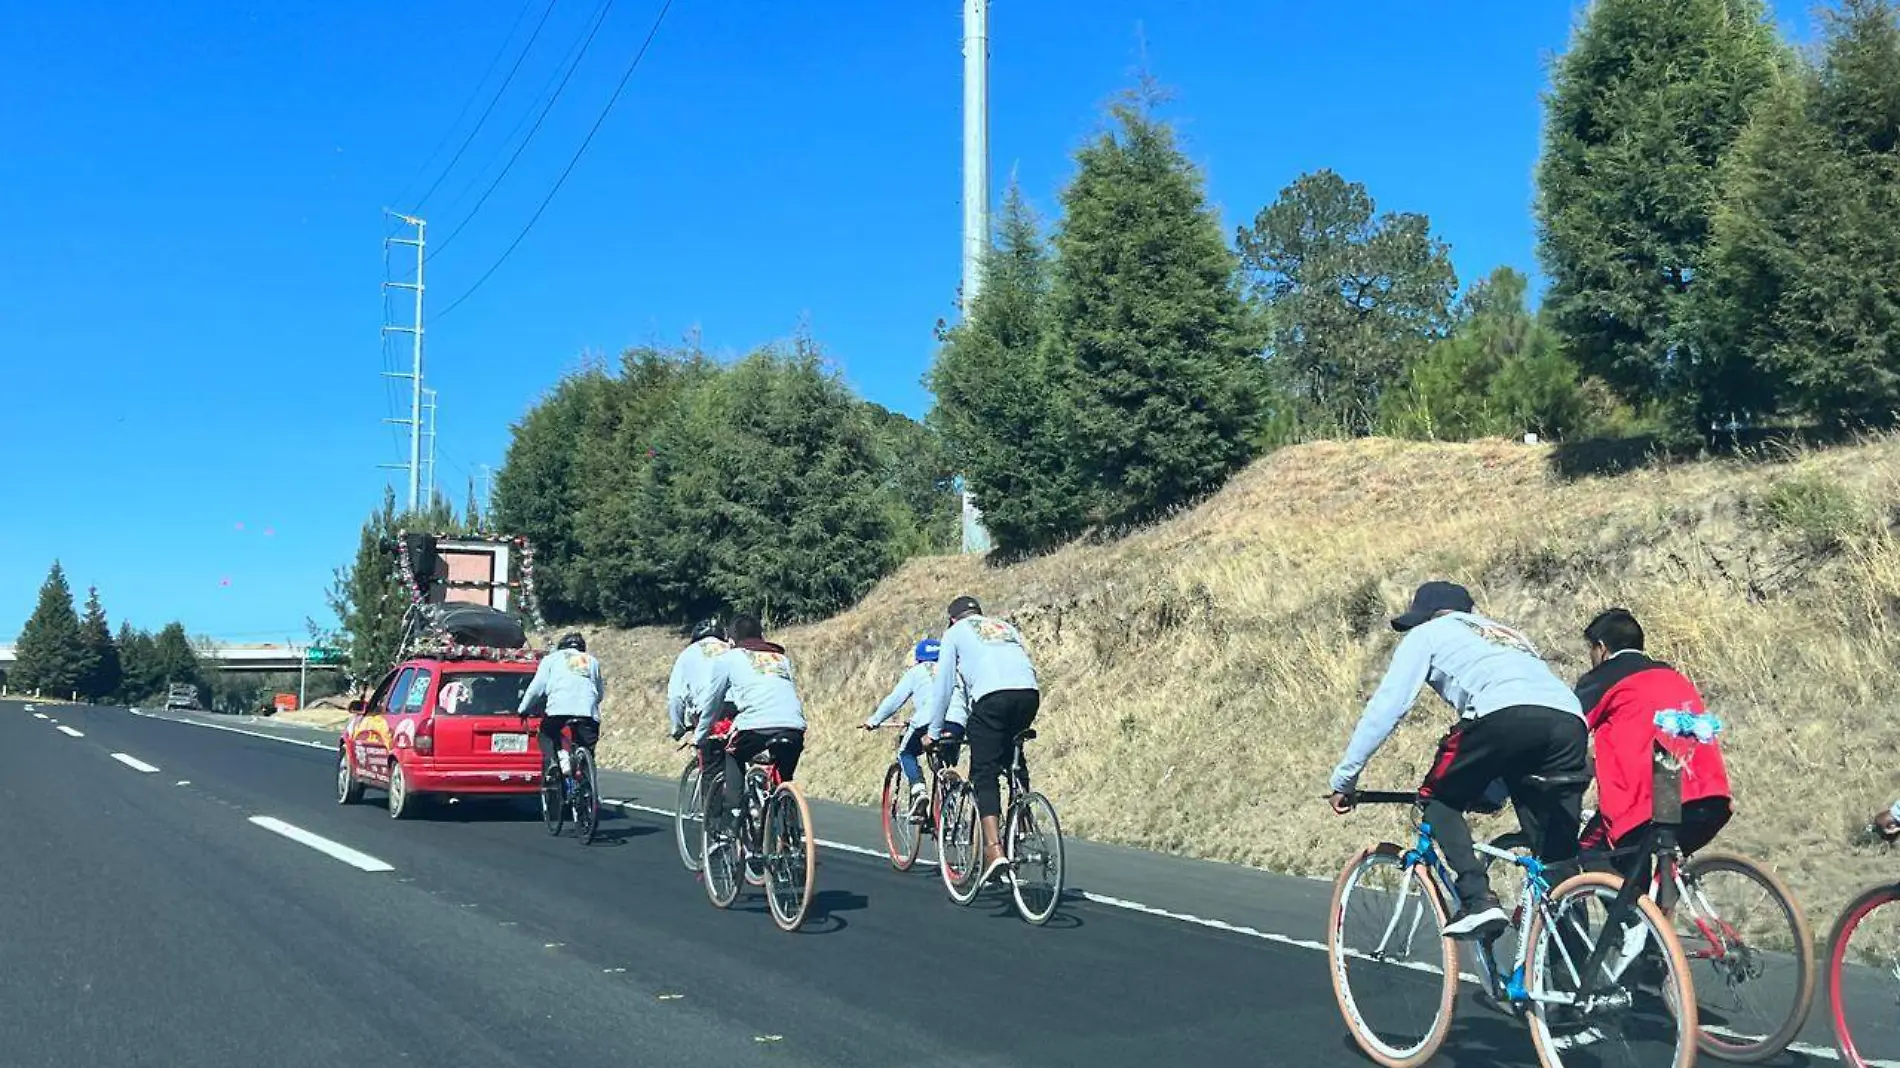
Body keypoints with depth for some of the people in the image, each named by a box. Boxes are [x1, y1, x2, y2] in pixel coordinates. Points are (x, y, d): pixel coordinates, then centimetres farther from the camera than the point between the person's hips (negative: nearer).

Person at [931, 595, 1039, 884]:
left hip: (991, 697, -4)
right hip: (1030, 693, 5)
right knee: (1012, 756, 29)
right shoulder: (1007, 628, 36)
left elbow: (944, 685, 20)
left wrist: (934, 731, 28)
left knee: (984, 775, -1)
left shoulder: (955, 633, 23)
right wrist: (1020, 725, 47)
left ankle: (994, 849, -14)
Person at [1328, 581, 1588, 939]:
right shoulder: (1509, 634, 43)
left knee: (1439, 801, 15)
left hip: (1504, 715, -6)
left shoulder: (1429, 633, 25)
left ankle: (1477, 899, -3)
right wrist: (1492, 791, 52)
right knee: (1559, 858, 13)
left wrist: (1344, 778, 23)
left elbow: (1386, 705, 18)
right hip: (1571, 721, 6)